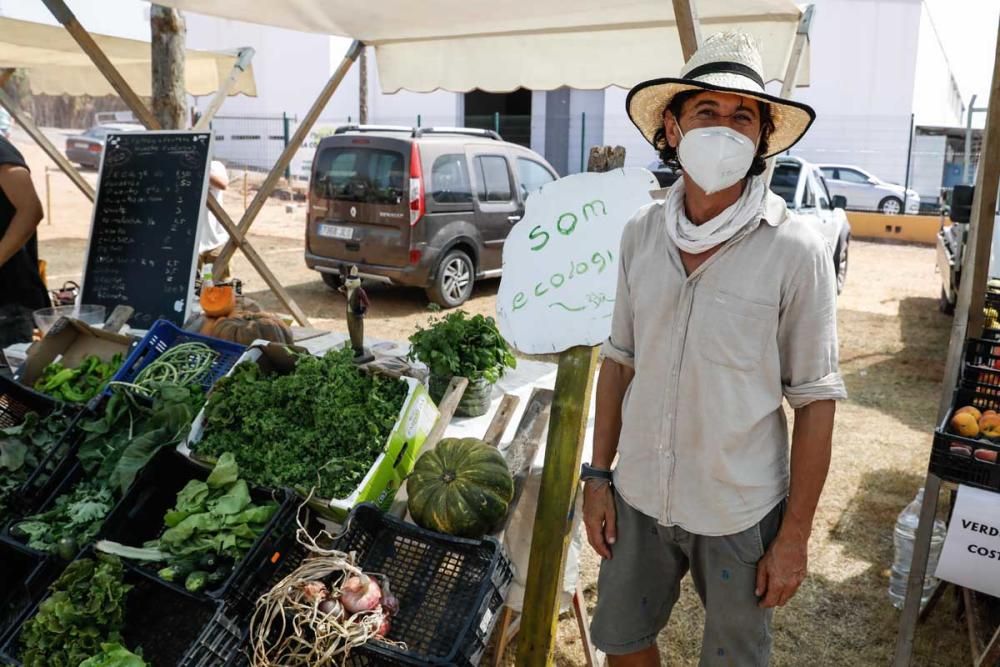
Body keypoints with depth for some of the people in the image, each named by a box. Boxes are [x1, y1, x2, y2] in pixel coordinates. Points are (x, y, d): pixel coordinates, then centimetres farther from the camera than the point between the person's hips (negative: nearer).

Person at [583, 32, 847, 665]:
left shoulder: (797, 251, -15)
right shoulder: (641, 233, -4)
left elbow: (815, 401, -11)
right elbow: (620, 360, 4)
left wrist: (795, 535, -9)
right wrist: (599, 475, 6)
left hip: (740, 513, -3)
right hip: (639, 495, 4)